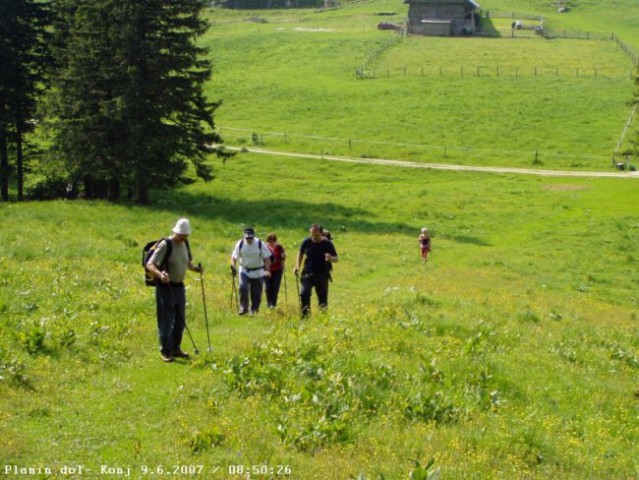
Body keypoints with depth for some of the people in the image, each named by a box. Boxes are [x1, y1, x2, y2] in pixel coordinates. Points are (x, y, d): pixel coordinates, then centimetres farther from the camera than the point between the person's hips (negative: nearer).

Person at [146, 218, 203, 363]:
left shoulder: (185, 244, 6)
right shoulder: (165, 245, -17)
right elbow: (150, 265, -21)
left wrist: (195, 268, -1)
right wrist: (160, 274, -40)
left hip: (179, 286, 8)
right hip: (166, 287, -8)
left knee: (180, 320, 13)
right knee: (166, 320, -4)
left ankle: (175, 348, 26)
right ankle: (166, 351, 4)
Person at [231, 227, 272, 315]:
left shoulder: (260, 244, -10)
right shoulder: (240, 244, -5)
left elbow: (266, 258, -6)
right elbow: (234, 256, 4)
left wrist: (267, 270, -18)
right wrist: (233, 267, -10)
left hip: (258, 272, -1)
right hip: (244, 271, 1)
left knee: (256, 293, 1)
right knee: (243, 288, -19)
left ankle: (254, 310, 17)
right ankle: (243, 308, -9)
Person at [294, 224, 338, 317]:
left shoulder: (327, 244, -5)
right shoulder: (307, 242, 1)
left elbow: (336, 259, -2)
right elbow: (300, 253, 18)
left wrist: (330, 258, -26)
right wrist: (297, 266, 7)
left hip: (322, 274, -1)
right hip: (308, 273, 1)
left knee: (322, 297, 5)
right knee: (304, 294, -14)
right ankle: (305, 315, -4)